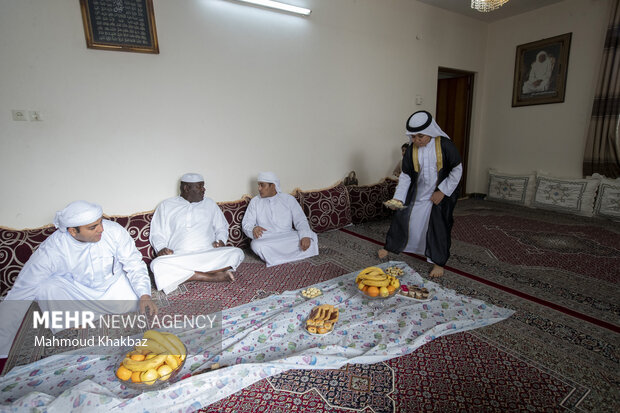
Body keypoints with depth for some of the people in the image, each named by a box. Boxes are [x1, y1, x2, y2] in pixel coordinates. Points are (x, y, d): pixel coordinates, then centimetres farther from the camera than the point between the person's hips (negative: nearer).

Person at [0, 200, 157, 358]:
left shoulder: (114, 231, -24)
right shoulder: (51, 249, -24)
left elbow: (135, 264, -14)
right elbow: (21, 291, -18)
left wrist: (144, 295, -28)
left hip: (114, 283, 1)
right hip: (75, 291, 0)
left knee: (133, 301, -25)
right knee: (45, 286, -27)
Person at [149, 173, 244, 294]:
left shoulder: (210, 203, 19)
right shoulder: (166, 206, 14)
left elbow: (221, 227, 22)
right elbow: (156, 234, 12)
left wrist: (221, 240, 0)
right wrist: (161, 248, -9)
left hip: (208, 255, 1)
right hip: (179, 256, -1)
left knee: (237, 253, -25)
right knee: (157, 265, -33)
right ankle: (212, 276, -28)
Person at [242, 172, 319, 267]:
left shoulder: (288, 199, 7)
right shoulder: (255, 201, 9)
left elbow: (300, 220, -1)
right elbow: (246, 224, 5)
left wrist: (306, 236, -22)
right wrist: (253, 229, -21)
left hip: (288, 236, 0)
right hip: (266, 240, 0)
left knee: (312, 237, -25)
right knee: (256, 245, -35)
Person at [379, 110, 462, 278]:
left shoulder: (445, 145, -17)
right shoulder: (411, 150, -8)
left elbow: (457, 170, -9)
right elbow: (405, 176, -4)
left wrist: (443, 191, -13)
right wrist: (398, 198, -14)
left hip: (442, 194, -3)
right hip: (417, 193, 3)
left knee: (439, 226, 0)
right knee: (402, 216, 3)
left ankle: (439, 262, 17)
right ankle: (390, 246, 26)